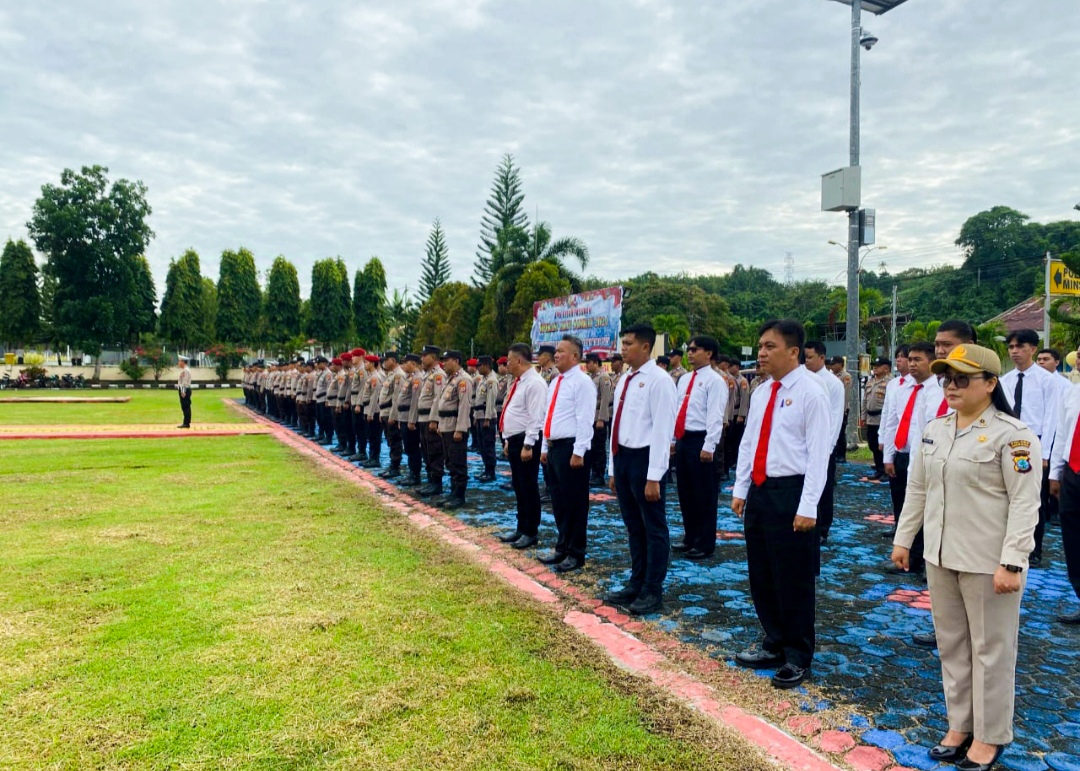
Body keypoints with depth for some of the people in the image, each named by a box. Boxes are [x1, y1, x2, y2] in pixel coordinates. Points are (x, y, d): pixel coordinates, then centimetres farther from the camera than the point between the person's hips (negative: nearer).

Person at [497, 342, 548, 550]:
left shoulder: (534, 383, -16)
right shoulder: (518, 382, 15)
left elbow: (535, 418, -20)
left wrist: (528, 445, -23)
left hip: (525, 441, -10)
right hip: (514, 440, 10)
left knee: (528, 487, -1)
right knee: (518, 487, 16)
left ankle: (531, 532, 10)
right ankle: (521, 528, 27)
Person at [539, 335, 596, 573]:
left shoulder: (582, 382, -11)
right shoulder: (555, 382, 16)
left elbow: (585, 420, -17)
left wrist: (578, 453, -21)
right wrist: (544, 447, 18)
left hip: (570, 448, -9)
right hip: (554, 447, 9)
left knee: (574, 503, 0)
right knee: (558, 502, 15)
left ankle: (576, 554, 11)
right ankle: (562, 548, 27)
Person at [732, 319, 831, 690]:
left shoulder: (810, 393, -12)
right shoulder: (761, 392, 11)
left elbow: (818, 453, -15)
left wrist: (807, 507, -18)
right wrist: (740, 489, 12)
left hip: (790, 493, -8)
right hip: (759, 491, 8)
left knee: (793, 580, 4)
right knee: (761, 576, 16)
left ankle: (797, 658, 21)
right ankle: (774, 645, 33)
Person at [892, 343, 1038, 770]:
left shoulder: (1012, 434, -13)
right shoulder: (934, 430, 7)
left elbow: (1025, 504, -16)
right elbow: (917, 489, 14)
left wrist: (1012, 562, -20)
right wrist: (903, 538, 14)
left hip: (988, 562, -6)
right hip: (940, 556, 7)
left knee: (990, 649, 7)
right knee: (951, 644, 16)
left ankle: (990, 736, 24)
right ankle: (960, 724, 31)